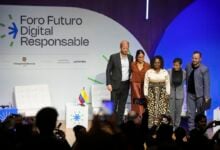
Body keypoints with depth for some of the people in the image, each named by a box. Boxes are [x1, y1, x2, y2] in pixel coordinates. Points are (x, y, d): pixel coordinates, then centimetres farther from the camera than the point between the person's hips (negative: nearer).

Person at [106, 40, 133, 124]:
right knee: (114, 105, -4)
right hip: (116, 85, -4)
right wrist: (108, 84, -11)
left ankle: (119, 122, 15)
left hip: (126, 85, 4)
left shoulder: (130, 57, 7)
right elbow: (108, 71, -5)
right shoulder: (113, 57, -6)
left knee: (122, 105, 8)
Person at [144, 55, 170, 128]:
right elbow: (146, 84, 2)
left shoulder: (165, 72, 6)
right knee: (152, 112, -5)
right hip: (152, 94, -1)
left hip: (162, 94, 1)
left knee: (162, 112, -6)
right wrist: (146, 95, -4)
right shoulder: (148, 72, 3)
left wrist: (167, 94, -3)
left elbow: (168, 84, 5)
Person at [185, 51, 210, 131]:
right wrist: (187, 88, 9)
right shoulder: (188, 66, 1)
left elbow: (207, 83, -14)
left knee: (200, 113, 11)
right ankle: (191, 130, 8)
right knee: (190, 113, 3)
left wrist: (206, 96, -18)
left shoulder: (204, 69, -13)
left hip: (200, 94, -3)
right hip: (190, 94, 3)